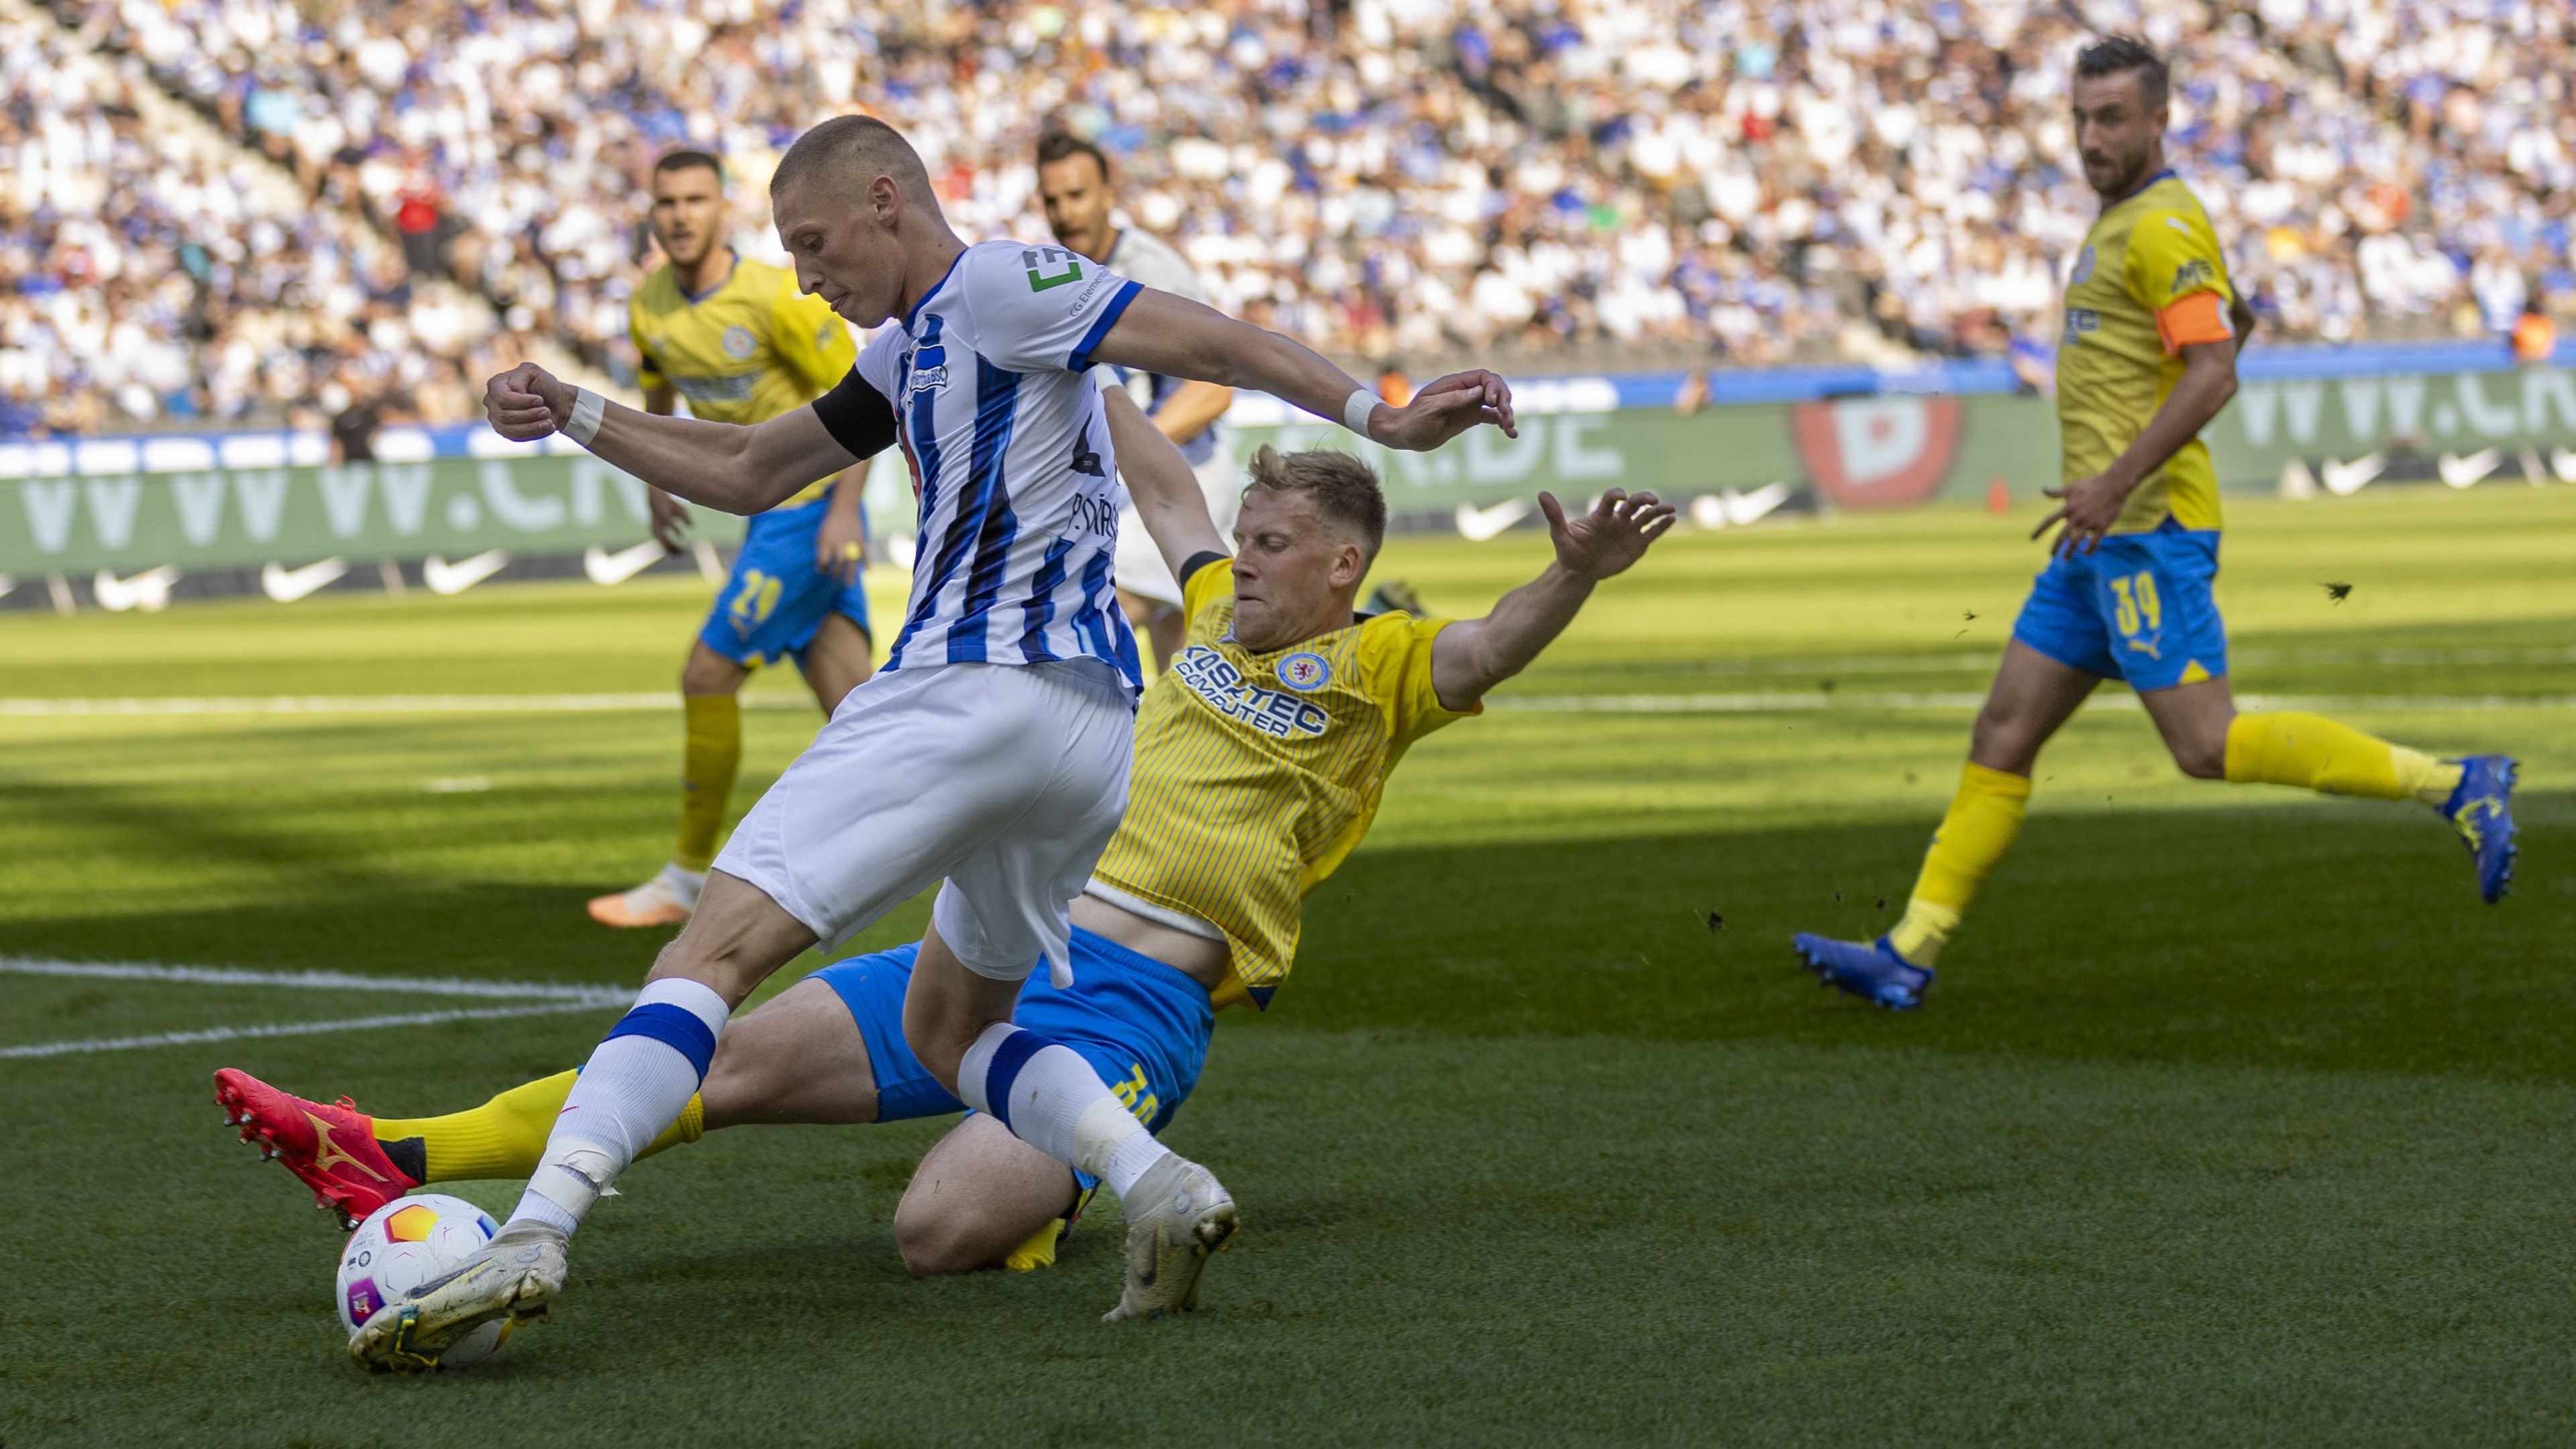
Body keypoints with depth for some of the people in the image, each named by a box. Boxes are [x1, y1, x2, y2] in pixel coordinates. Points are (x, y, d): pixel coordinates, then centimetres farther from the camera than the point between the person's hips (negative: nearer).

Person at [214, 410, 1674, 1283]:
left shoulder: (1377, 667, 0)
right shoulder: (1222, 617, 19)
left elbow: (1487, 649, -18)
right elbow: (1167, 486, 33)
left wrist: (1573, 576, -38)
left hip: (1138, 1004, -7)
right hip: (1005, 948, 7)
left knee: (944, 1232, -29)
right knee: (723, 1060, -3)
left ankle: (1072, 1176, 5)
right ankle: (396, 1158, -5)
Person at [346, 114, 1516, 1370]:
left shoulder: (995, 284, -2)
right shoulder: (910, 349, 26)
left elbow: (1207, 341, -8)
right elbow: (749, 472, 32)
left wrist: (1382, 418, -15)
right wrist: (570, 415, 24)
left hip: (968, 691, -10)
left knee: (711, 953, -14)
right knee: (950, 1032, 21)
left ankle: (531, 1240, -27)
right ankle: (1160, 1188, -4)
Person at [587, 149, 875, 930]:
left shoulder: (777, 298, -18)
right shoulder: (649, 306, 3)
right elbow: (657, 390, 24)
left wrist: (845, 508, -21)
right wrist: (656, 486, 16)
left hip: (812, 505, -7)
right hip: (768, 508, 7)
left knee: (708, 674, -8)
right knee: (848, 696, 2)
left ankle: (689, 878, 4)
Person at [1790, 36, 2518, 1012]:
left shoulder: (2164, 227, -12)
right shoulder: (2124, 223, 18)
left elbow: (2214, 373, -22)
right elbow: (2230, 321, 32)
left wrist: (2119, 481, -27)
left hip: (2146, 528, -10)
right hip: (2105, 540, 10)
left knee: (2208, 745, -14)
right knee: (2003, 738, 7)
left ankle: (2455, 787, -8)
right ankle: (1909, 955, 8)